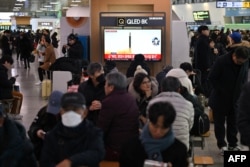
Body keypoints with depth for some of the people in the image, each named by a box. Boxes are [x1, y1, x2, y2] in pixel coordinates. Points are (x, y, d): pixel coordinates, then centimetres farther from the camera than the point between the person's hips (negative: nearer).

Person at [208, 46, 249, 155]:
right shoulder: (221, 61, -19)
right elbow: (212, 78, -13)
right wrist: (222, 91, -16)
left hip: (236, 99, 3)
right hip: (220, 98, -3)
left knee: (233, 123, 11)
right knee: (220, 123, 6)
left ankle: (232, 144, 22)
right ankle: (222, 145, 18)